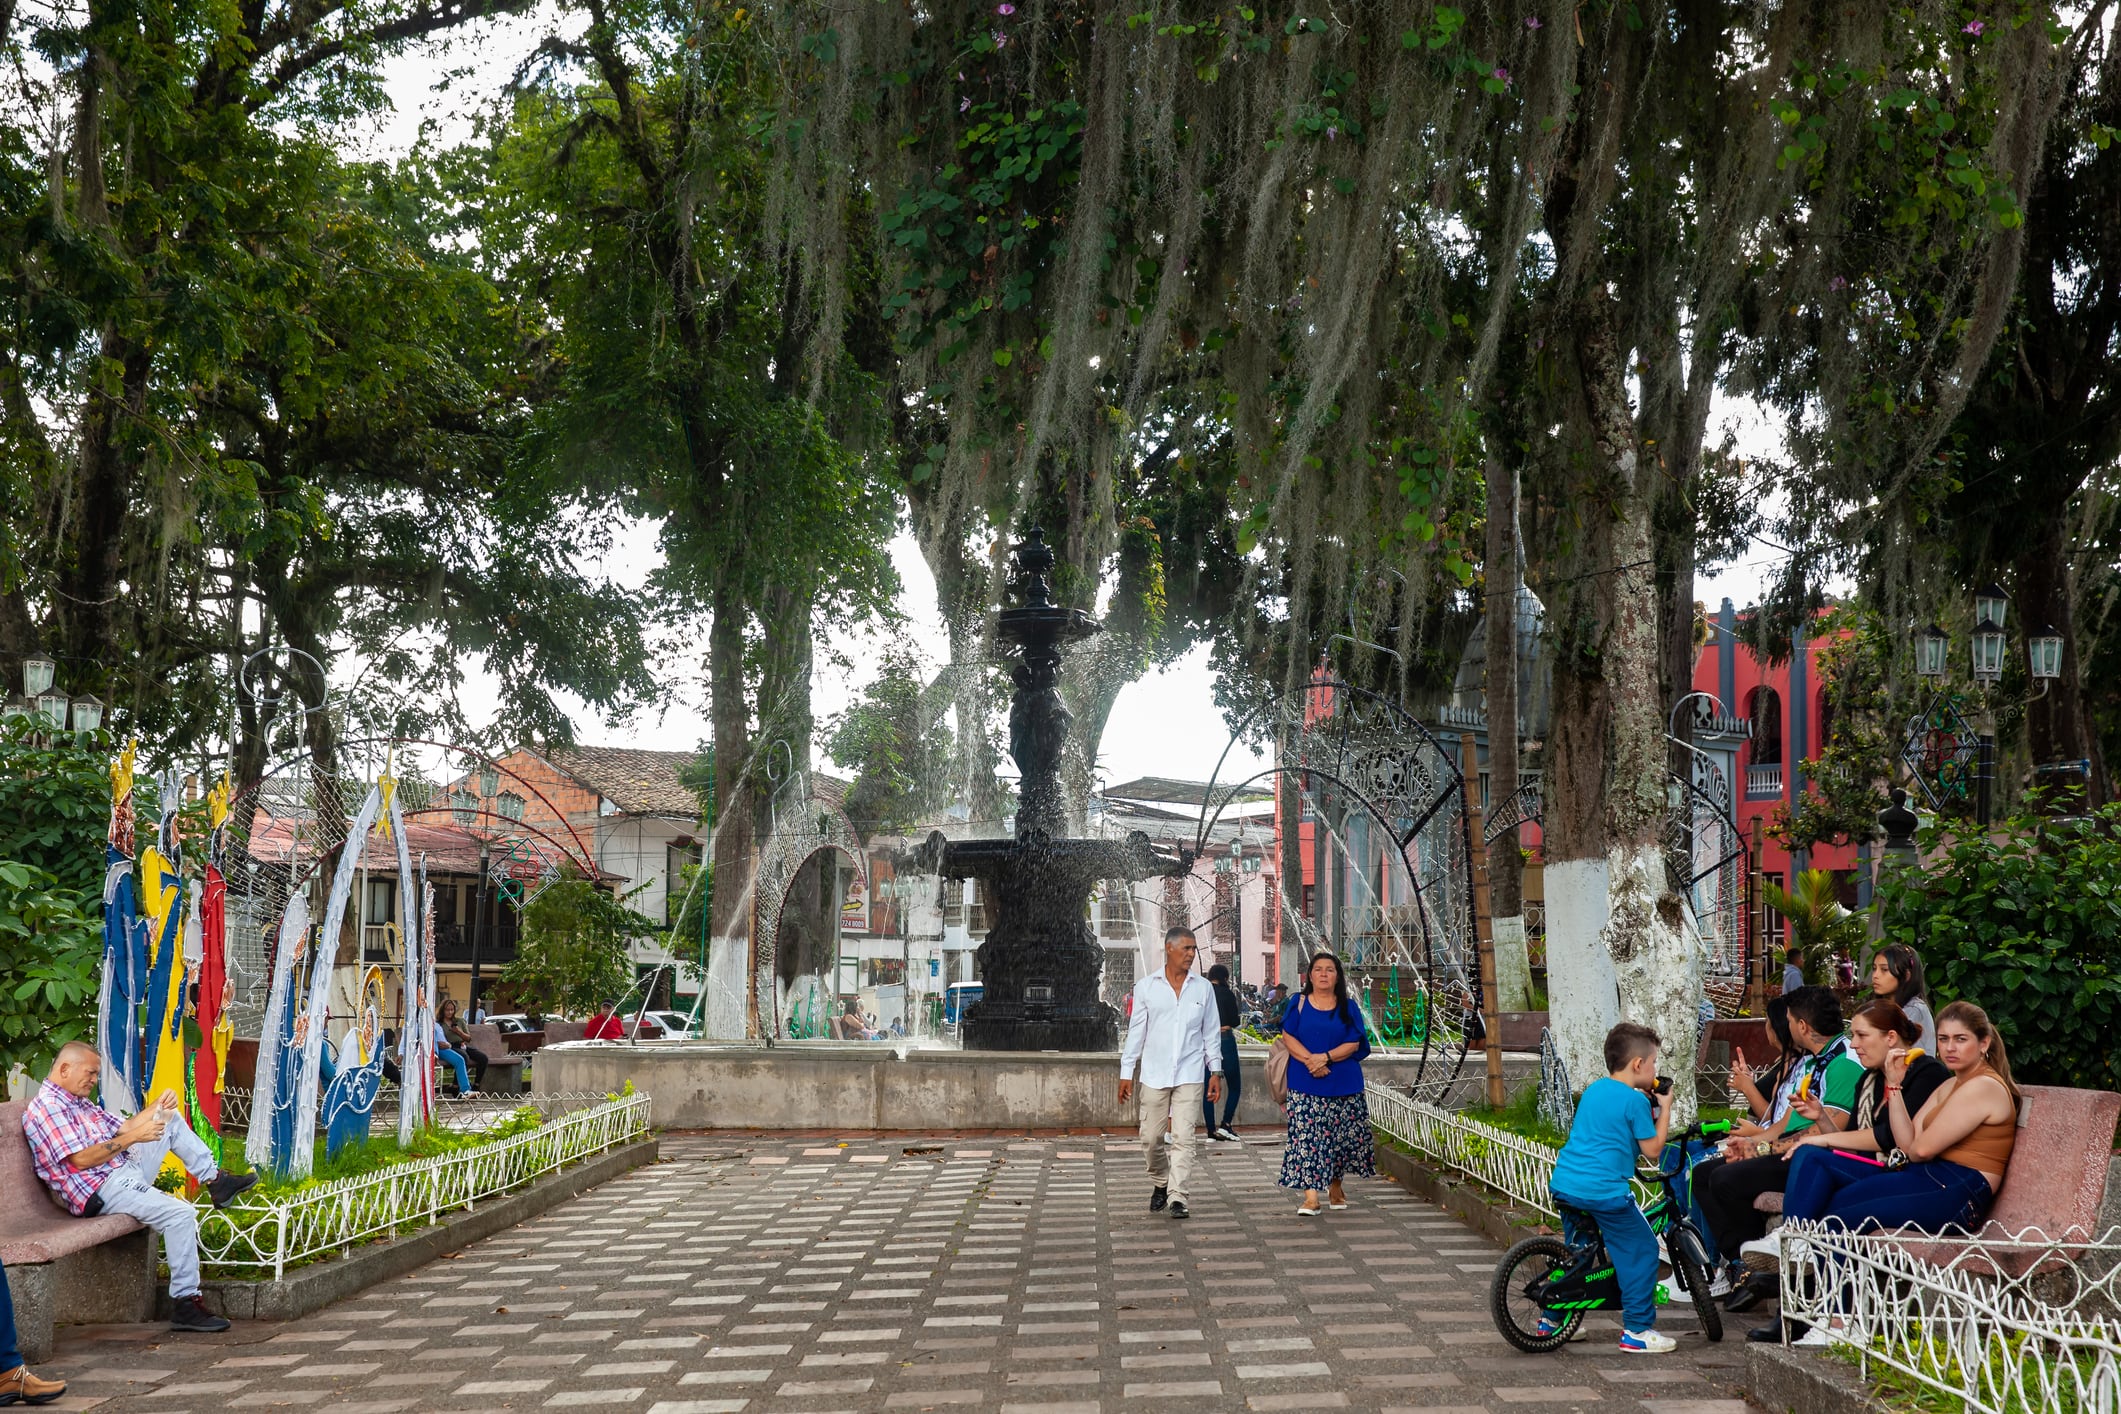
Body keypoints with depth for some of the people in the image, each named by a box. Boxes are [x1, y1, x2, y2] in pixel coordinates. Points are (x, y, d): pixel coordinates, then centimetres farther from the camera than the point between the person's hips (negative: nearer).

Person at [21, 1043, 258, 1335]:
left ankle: (215, 1180, 13)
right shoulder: (47, 1107, -13)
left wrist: (157, 1107, 2)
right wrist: (133, 1138, -18)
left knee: (172, 1119, 17)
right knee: (181, 1214, -27)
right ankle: (186, 1305, -24)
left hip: (127, 1168, 10)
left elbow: (120, 1128, 18)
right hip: (103, 1190, -10)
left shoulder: (78, 1102, 19)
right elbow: (81, 1159, -21)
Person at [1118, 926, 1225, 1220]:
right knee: (1151, 1138, 4)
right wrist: (1126, 1072, 3)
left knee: (1183, 1137, -8)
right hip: (1154, 1074, 0)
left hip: (1189, 1074, 0)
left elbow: (1210, 1033, 11)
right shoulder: (1146, 987, 4)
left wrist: (1215, 1071, 6)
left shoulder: (1203, 988, 7)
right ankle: (1160, 1184, 28)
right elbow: (1136, 1031, 6)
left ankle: (1177, 1197, -6)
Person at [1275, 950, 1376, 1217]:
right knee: (1305, 1137, -10)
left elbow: (1353, 1044, -1)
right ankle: (1311, 1195, -12)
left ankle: (1335, 1185, 29)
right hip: (1305, 1086, -1)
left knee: (1340, 1134, 6)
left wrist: (1326, 1057, -16)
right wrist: (1310, 1060, -17)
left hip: (1343, 1085, 1)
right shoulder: (1299, 1005, 6)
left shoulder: (1348, 1008, 7)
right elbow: (1288, 1037, -2)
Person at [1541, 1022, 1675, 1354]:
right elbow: (1652, 1149, -5)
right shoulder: (1634, 1100, -9)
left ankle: (1552, 1319, 29)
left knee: (1576, 1250, 25)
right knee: (1641, 1252, 4)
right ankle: (1638, 1330, 4)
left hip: (1564, 1184, 8)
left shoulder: (1594, 1089, 16)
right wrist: (1664, 1109, 3)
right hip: (1604, 1190, -8)